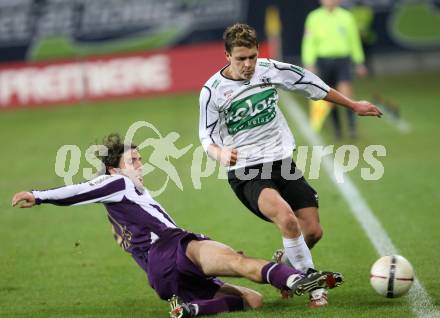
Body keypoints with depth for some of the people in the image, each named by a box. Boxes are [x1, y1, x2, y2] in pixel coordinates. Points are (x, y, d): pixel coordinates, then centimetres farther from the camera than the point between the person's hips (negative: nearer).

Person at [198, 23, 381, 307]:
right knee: (287, 220, -30)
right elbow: (207, 137, -2)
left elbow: (310, 84, 13)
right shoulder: (213, 91, -11)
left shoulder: (270, 69, -1)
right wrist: (220, 153, -27)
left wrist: (354, 105, 22)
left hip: (282, 161, 5)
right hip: (246, 173, -5)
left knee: (313, 231, 0)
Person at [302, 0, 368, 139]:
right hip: (323, 59, 0)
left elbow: (354, 40, 13)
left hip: (343, 60, 0)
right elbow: (309, 42, -1)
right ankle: (337, 127, 20)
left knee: (346, 91, -17)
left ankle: (352, 126, -11)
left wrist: (359, 63, 17)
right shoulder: (314, 18, 0)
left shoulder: (346, 17, 4)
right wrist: (309, 64, -10)